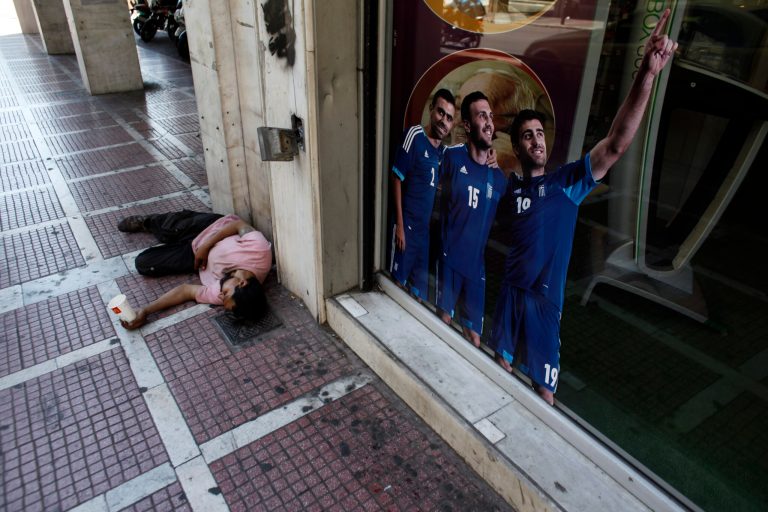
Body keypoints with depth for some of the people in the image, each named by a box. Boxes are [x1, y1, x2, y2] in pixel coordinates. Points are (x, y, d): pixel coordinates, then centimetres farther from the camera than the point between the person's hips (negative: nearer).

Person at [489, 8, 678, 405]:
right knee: (502, 359, 19)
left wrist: (647, 74, -34)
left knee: (543, 383, 7)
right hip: (510, 287, 3)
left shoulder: (567, 181, -9)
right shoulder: (511, 186, 3)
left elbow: (616, 144, -22)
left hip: (545, 296, -3)